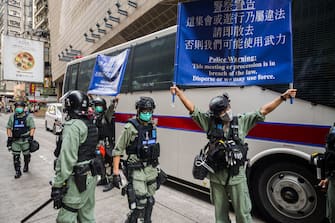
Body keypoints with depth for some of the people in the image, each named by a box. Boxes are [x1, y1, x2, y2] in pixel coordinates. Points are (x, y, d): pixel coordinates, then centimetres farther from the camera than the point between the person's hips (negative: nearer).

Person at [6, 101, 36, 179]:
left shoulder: (28, 117, -3)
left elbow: (32, 128, -4)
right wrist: (9, 137, 1)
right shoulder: (12, 117, 6)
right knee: (16, 156, 2)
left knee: (26, 155, 13)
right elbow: (9, 128, 9)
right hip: (15, 140, 2)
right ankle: (17, 171, 12)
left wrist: (31, 136, -14)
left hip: (25, 140, -2)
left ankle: (26, 166, 38)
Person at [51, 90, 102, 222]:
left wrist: (57, 184, -17)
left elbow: (67, 159, -22)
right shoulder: (91, 125, 9)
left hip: (78, 179, -9)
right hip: (91, 176, 9)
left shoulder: (72, 126, -17)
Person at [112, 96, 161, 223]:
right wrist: (116, 173, -16)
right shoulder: (130, 128, -14)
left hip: (151, 169, 6)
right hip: (136, 170, -6)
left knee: (150, 201, 16)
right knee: (140, 203, -6)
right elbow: (117, 151, -13)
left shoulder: (152, 127, 5)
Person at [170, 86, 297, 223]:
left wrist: (282, 97, -6)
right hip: (216, 176, 1)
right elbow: (192, 109, -1)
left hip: (236, 176, -1)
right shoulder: (210, 122, -2)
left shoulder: (242, 121, 0)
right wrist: (179, 92, -1)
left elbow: (263, 111, -1)